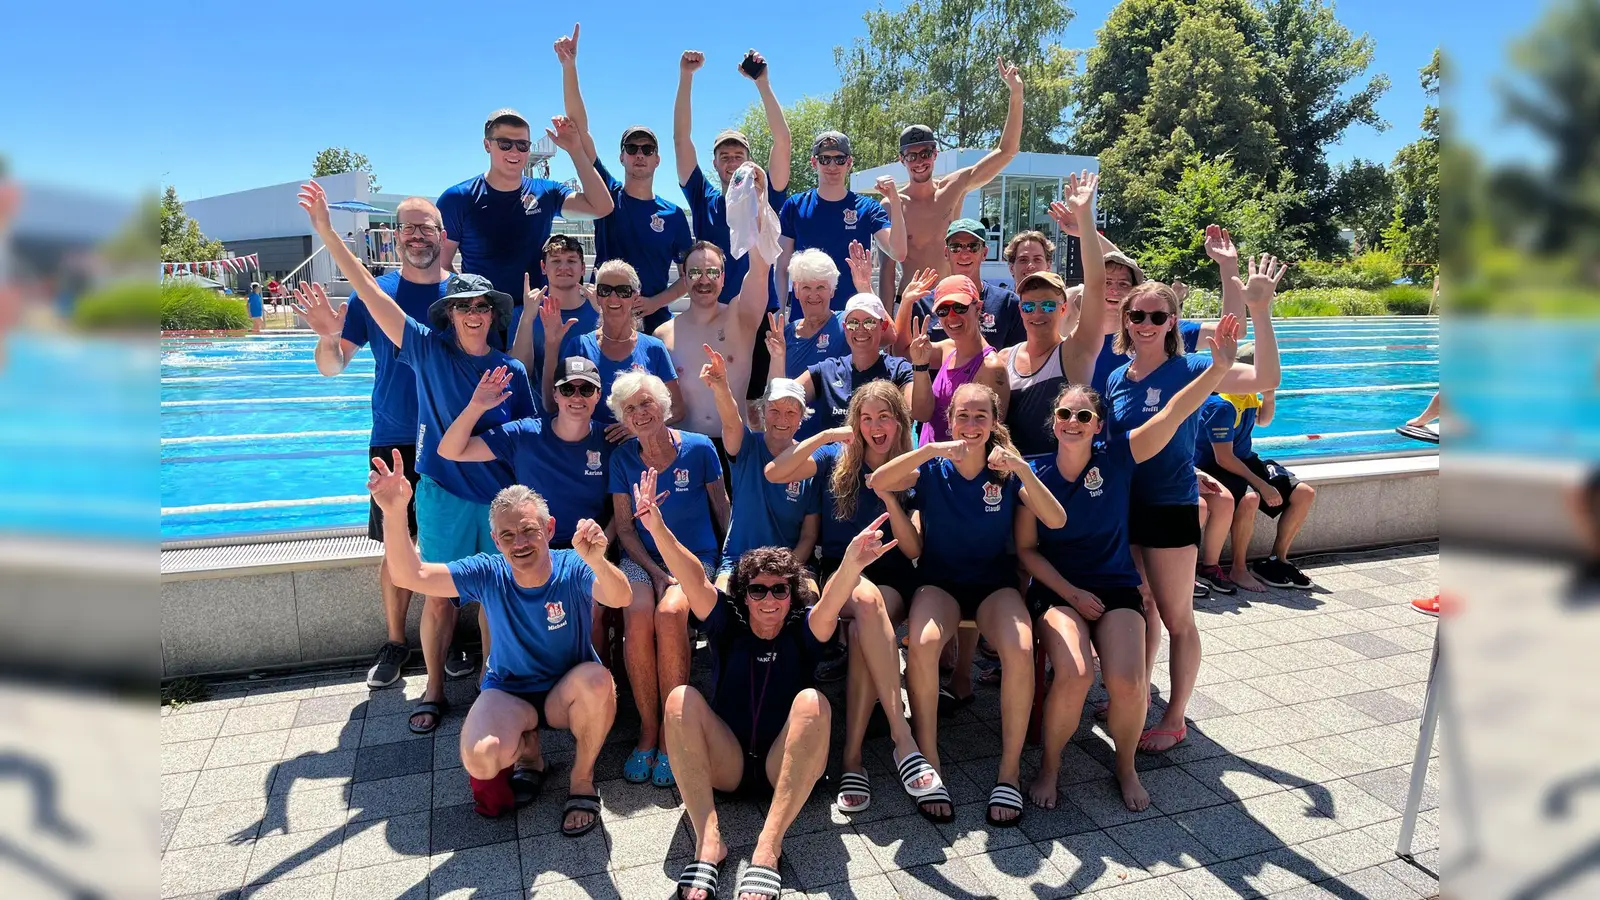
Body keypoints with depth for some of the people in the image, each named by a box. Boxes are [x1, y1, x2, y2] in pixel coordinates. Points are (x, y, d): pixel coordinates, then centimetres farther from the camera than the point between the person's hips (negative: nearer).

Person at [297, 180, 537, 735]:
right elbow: (370, 291, -7)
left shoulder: (512, 371, 1)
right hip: (443, 496, -1)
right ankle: (434, 690, 24)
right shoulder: (429, 350, -2)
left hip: (499, 499, 1)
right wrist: (325, 230, -11)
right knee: (439, 597, 6)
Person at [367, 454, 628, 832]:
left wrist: (597, 561, -66)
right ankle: (526, 751, 10)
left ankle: (582, 778, -8)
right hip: (508, 692, 1)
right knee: (480, 758, -30)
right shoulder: (488, 574, -14)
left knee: (597, 680, -37)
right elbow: (411, 575, -21)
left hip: (567, 693, -1)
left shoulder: (572, 569, -22)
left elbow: (620, 598, -42)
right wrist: (394, 513, -39)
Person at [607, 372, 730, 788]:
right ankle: (648, 729, -14)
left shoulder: (699, 449, -3)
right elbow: (624, 527, 4)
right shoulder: (623, 458, 3)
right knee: (637, 616, -30)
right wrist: (657, 573, -8)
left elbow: (723, 509, 6)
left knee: (670, 613, -32)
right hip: (642, 558, 2)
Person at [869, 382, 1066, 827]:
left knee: (1020, 650, -31)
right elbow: (877, 482, -21)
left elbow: (1056, 520, -13)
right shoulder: (932, 468, -3)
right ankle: (929, 761, -16)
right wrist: (931, 450, -30)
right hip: (940, 581, -1)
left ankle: (1010, 769, -12)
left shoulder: (1008, 470, -1)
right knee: (922, 644, -34)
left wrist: (1023, 470, -26)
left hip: (995, 582, 1)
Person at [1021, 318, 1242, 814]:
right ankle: (1049, 764, 1)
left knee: (1127, 683, -22)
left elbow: (1172, 414, -14)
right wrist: (1071, 594, -10)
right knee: (1074, 675, -28)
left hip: (1116, 585, 1)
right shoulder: (1036, 473, -5)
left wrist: (1219, 367, -26)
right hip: (1056, 589, -1)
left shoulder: (1116, 456, -3)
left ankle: (1125, 764, 12)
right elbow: (1026, 549, -2)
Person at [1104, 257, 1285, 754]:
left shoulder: (1187, 370, -10)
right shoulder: (1115, 380, 5)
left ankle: (1175, 718, 19)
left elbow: (1266, 378, -23)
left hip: (1171, 509, -5)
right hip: (1123, 507, 5)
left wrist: (1259, 312, -31)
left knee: (1176, 619, 6)